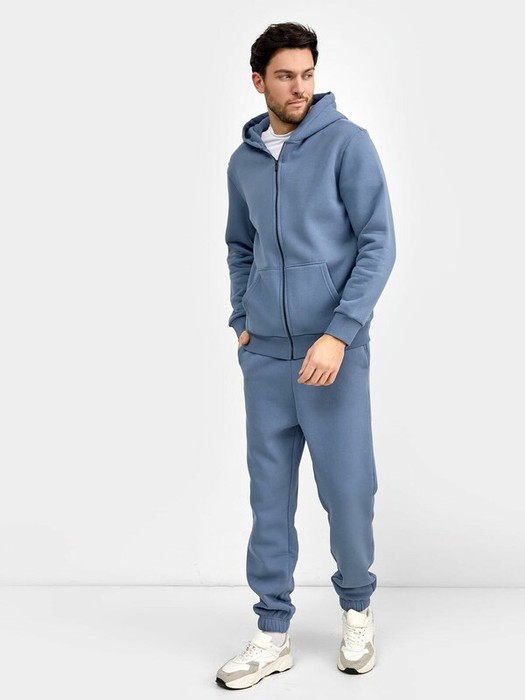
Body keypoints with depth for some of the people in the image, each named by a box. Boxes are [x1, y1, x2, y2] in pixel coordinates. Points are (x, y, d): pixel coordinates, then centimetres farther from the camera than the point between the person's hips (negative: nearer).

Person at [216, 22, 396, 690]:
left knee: (347, 488, 3)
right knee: (270, 494, 7)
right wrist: (242, 322, 10)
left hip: (334, 351, -4)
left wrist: (339, 333, -17)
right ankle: (272, 632, 19)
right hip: (264, 356, 4)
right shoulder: (244, 161, 9)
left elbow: (379, 243, -9)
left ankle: (357, 608, 29)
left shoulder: (347, 142, -5)